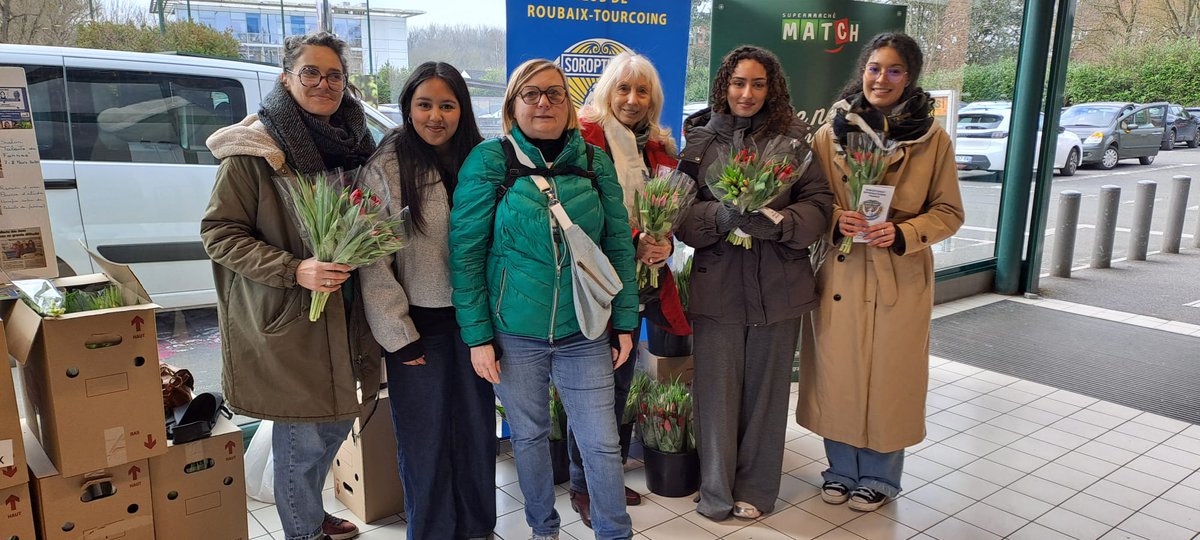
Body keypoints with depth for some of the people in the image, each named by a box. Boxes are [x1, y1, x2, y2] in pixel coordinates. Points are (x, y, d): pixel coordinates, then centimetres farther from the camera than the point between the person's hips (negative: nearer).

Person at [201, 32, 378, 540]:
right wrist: (293, 270, -22)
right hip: (283, 320, -6)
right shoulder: (253, 150, -12)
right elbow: (218, 233, -12)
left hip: (343, 313, 7)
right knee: (302, 435, 3)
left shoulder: (352, 144, 7)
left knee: (336, 421, 18)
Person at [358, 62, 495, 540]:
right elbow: (372, 260, -11)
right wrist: (398, 334, -12)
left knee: (477, 428, 14)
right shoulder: (385, 167, -9)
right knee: (426, 438, 9)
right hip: (419, 323, -3)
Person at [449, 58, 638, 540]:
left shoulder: (596, 162, 2)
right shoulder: (488, 160, -5)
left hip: (584, 333, 1)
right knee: (529, 436, 15)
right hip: (514, 334, -1)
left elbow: (619, 245, 5)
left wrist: (625, 321, 3)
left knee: (602, 443, 3)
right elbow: (466, 252, -6)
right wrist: (477, 335, -8)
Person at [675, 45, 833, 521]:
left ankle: (756, 489, 30)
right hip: (716, 284, 0)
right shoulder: (699, 137, 4)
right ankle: (716, 491, 24)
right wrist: (721, 216, -19)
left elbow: (819, 202, 0)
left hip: (778, 285, 0)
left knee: (766, 390, 10)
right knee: (717, 389, 4)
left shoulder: (793, 137, 2)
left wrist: (779, 223, -18)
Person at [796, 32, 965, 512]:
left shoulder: (933, 139, -2)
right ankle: (841, 468, 31)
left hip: (901, 278, -1)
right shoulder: (830, 132, 2)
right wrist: (837, 221, -15)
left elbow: (948, 212, 2)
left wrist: (901, 233, -15)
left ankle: (879, 475, 31)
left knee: (888, 377, 8)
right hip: (839, 274, 1)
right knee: (837, 374, 9)